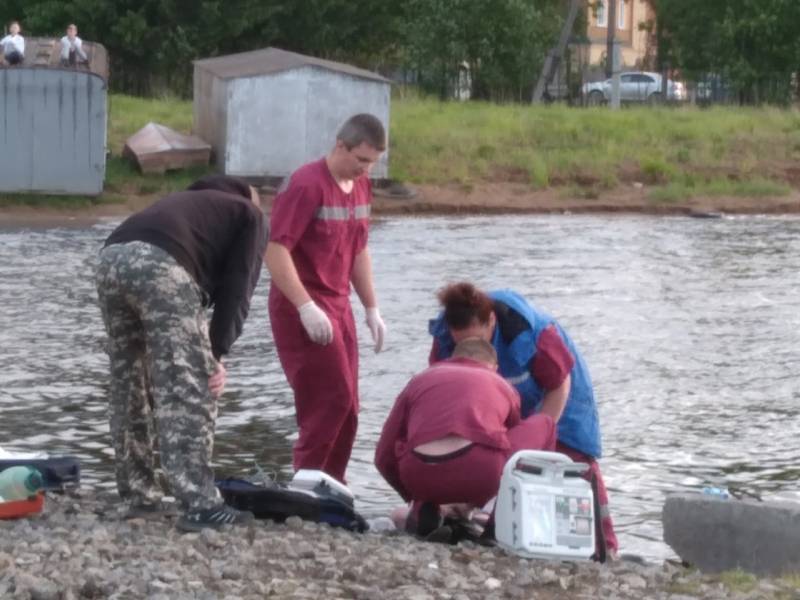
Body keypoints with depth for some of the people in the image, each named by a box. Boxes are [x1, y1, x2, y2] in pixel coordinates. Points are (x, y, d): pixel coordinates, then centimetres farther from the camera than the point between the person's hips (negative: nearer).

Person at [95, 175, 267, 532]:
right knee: (189, 389, -4)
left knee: (129, 385, 18)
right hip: (159, 264, -7)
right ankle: (199, 505, -8)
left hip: (112, 257, 7)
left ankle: (140, 496, 23)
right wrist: (217, 354, 2)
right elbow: (236, 288, 7)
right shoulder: (249, 215, 23)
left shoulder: (191, 201, 40)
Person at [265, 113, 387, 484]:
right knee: (333, 397, -12)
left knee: (346, 408, 8)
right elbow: (274, 250, -21)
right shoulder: (306, 186, -16)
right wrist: (306, 307, -26)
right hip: (303, 310, -8)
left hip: (338, 306, 8)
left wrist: (371, 308, 17)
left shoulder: (360, 186, 10)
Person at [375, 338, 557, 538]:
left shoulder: (419, 380, 30)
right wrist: (476, 501, 60)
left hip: (419, 477, 2)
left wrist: (417, 498, 46)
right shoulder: (502, 385, 30)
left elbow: (383, 457, 30)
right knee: (544, 424, 25)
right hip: (481, 472, -2)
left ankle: (424, 509, 14)